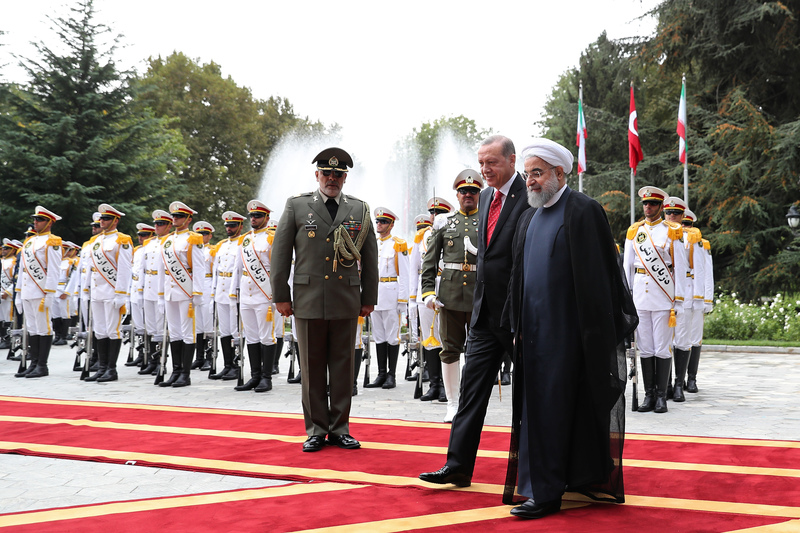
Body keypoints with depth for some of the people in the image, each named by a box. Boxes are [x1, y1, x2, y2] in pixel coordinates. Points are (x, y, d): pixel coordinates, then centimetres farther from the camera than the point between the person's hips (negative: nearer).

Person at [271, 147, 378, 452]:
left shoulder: (359, 210, 9)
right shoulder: (297, 206, 4)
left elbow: (370, 257, 11)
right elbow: (280, 253, 4)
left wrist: (369, 298, 8)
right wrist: (281, 295, 0)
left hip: (347, 302, 1)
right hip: (308, 300, -1)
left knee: (343, 366, 5)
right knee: (312, 367, 4)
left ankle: (339, 429, 14)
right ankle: (316, 430, 13)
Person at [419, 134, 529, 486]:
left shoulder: (529, 197, -13)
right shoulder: (485, 197, 12)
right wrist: (479, 302, 16)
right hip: (485, 312, 7)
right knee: (472, 387, 4)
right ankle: (458, 465, 6)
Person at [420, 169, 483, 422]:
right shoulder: (444, 223, 11)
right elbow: (430, 261, 9)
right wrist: (428, 290, 0)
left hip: (481, 294, -1)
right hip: (450, 293, 2)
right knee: (450, 349, 4)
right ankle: (453, 404, 13)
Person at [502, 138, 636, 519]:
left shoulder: (583, 212, -8)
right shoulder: (529, 218, 15)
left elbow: (595, 279, -12)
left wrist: (593, 334, -14)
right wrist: (517, 327, 14)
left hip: (564, 334, -8)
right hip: (533, 331, 8)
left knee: (553, 408, -5)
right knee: (534, 408, 11)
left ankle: (546, 492, 1)